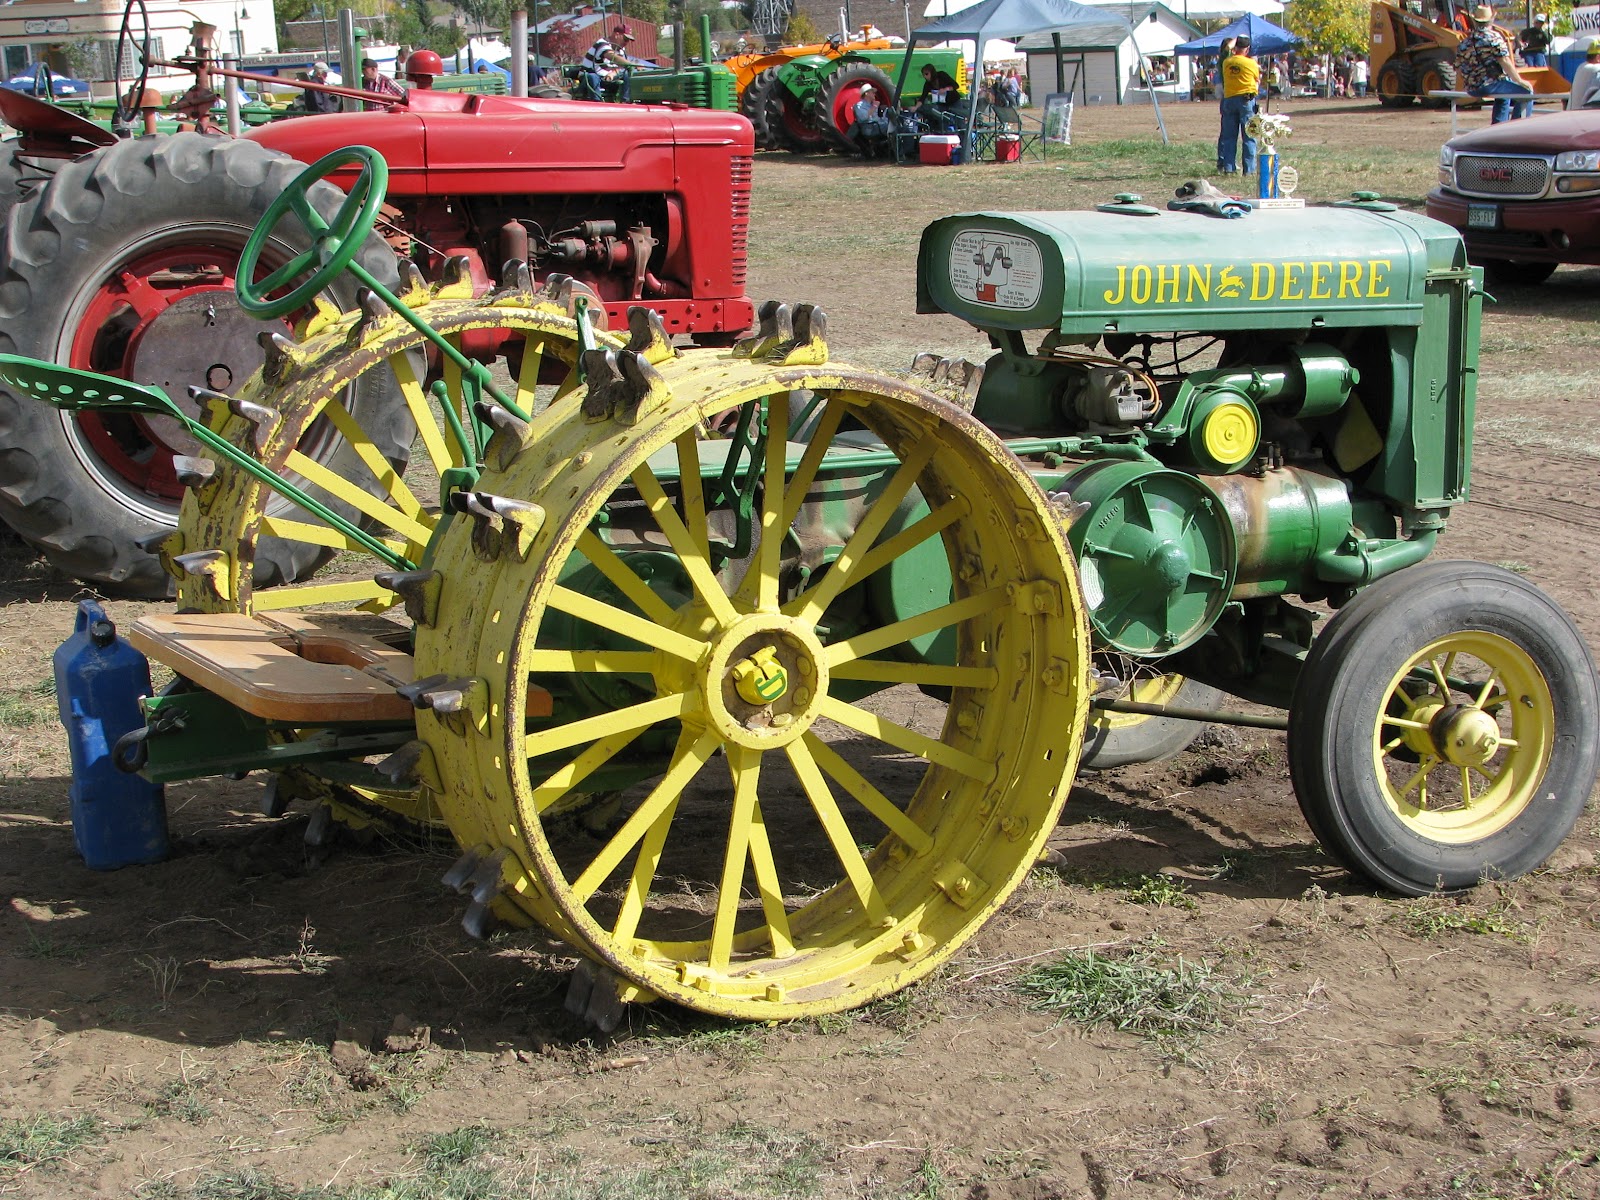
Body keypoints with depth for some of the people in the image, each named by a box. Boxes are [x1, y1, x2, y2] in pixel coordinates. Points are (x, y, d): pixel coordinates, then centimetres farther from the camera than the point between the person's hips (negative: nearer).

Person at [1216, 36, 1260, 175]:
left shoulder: (1226, 62, 2)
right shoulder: (1251, 63, -6)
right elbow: (1257, 80, 6)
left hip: (1228, 99, 3)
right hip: (1247, 99, -3)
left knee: (1228, 136, 8)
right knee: (1248, 137, -1)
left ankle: (1228, 167, 5)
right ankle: (1249, 169, -4)